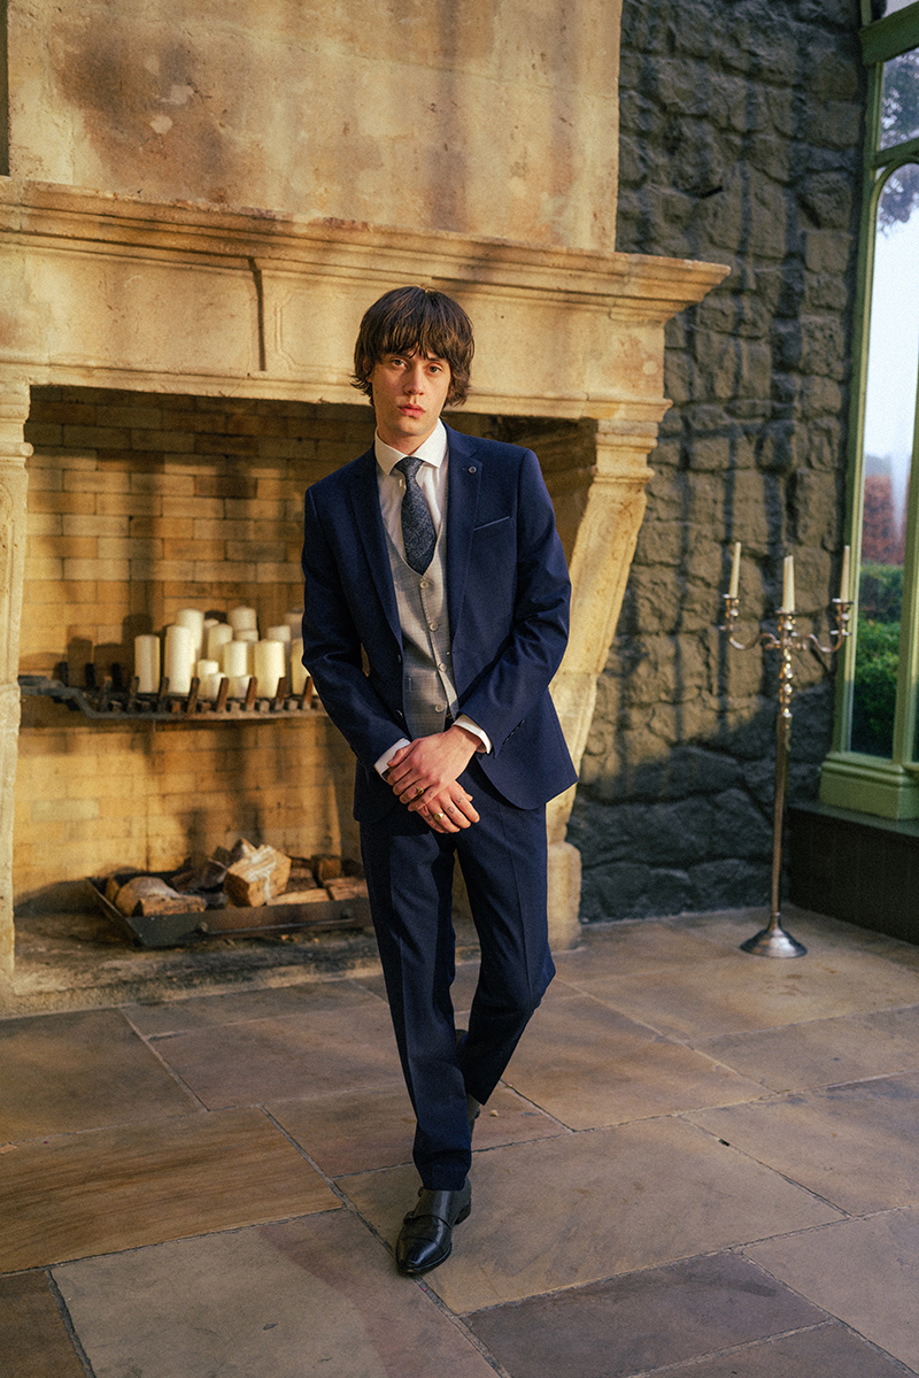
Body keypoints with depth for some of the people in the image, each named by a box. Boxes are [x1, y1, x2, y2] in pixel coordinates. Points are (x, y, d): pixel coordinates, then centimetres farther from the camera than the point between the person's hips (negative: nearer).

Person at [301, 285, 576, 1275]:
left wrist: (463, 737, -13)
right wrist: (392, 755, -11)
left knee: (521, 971, 5)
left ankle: (460, 1092, 39)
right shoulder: (332, 504, 4)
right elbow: (328, 655, 4)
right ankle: (444, 1177, 25)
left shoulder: (509, 476, 1)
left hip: (499, 761, 0)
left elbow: (547, 619, -3)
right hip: (396, 773, 1)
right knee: (416, 986, 7)